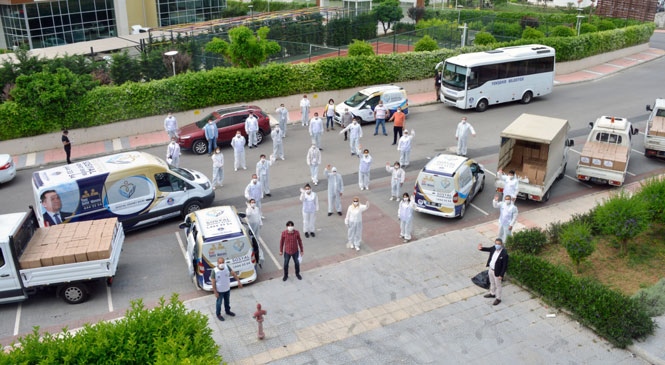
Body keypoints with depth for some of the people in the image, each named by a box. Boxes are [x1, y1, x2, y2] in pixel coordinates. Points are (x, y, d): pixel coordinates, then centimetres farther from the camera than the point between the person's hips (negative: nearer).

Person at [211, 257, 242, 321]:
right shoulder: (214, 271, -27)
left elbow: (233, 273, -4)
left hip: (227, 289, 4)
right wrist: (215, 292, -17)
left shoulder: (227, 267, -16)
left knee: (227, 301, 26)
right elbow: (213, 282, -20)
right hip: (220, 291, -4)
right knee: (219, 303, 17)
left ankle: (227, 311, 51)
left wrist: (238, 281, -11)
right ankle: (218, 314, 40)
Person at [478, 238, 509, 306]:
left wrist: (501, 275, -20)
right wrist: (482, 248, -5)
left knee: (497, 285, 14)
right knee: (492, 283, 28)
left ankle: (498, 299, 33)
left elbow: (505, 266, -23)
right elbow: (488, 249, 13)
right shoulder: (493, 248, -11)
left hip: (497, 272, -7)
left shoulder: (504, 254, -30)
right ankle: (492, 294, 50)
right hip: (490, 269, 7)